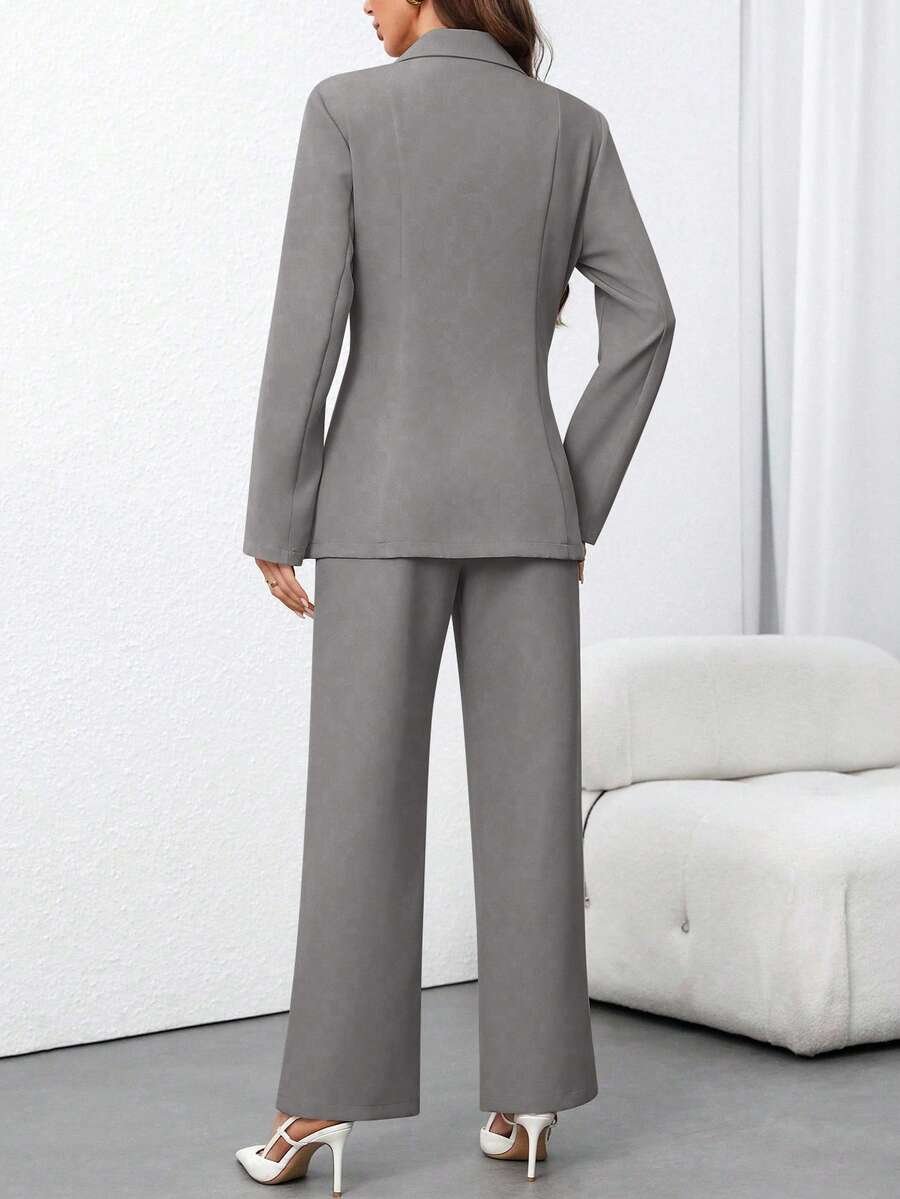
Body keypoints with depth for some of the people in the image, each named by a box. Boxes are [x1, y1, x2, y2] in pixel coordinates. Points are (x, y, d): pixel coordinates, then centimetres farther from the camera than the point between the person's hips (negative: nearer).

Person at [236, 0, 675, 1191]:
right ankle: (526, 1098, 7)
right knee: (530, 800, 4)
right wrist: (582, 498, 6)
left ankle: (325, 1102, 3)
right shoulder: (573, 125, 7)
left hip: (385, 501, -2)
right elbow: (643, 317, -1)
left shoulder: (348, 108, -3)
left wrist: (276, 520, -3)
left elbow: (308, 321, -8)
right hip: (522, 501, 3)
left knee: (361, 803, 1)